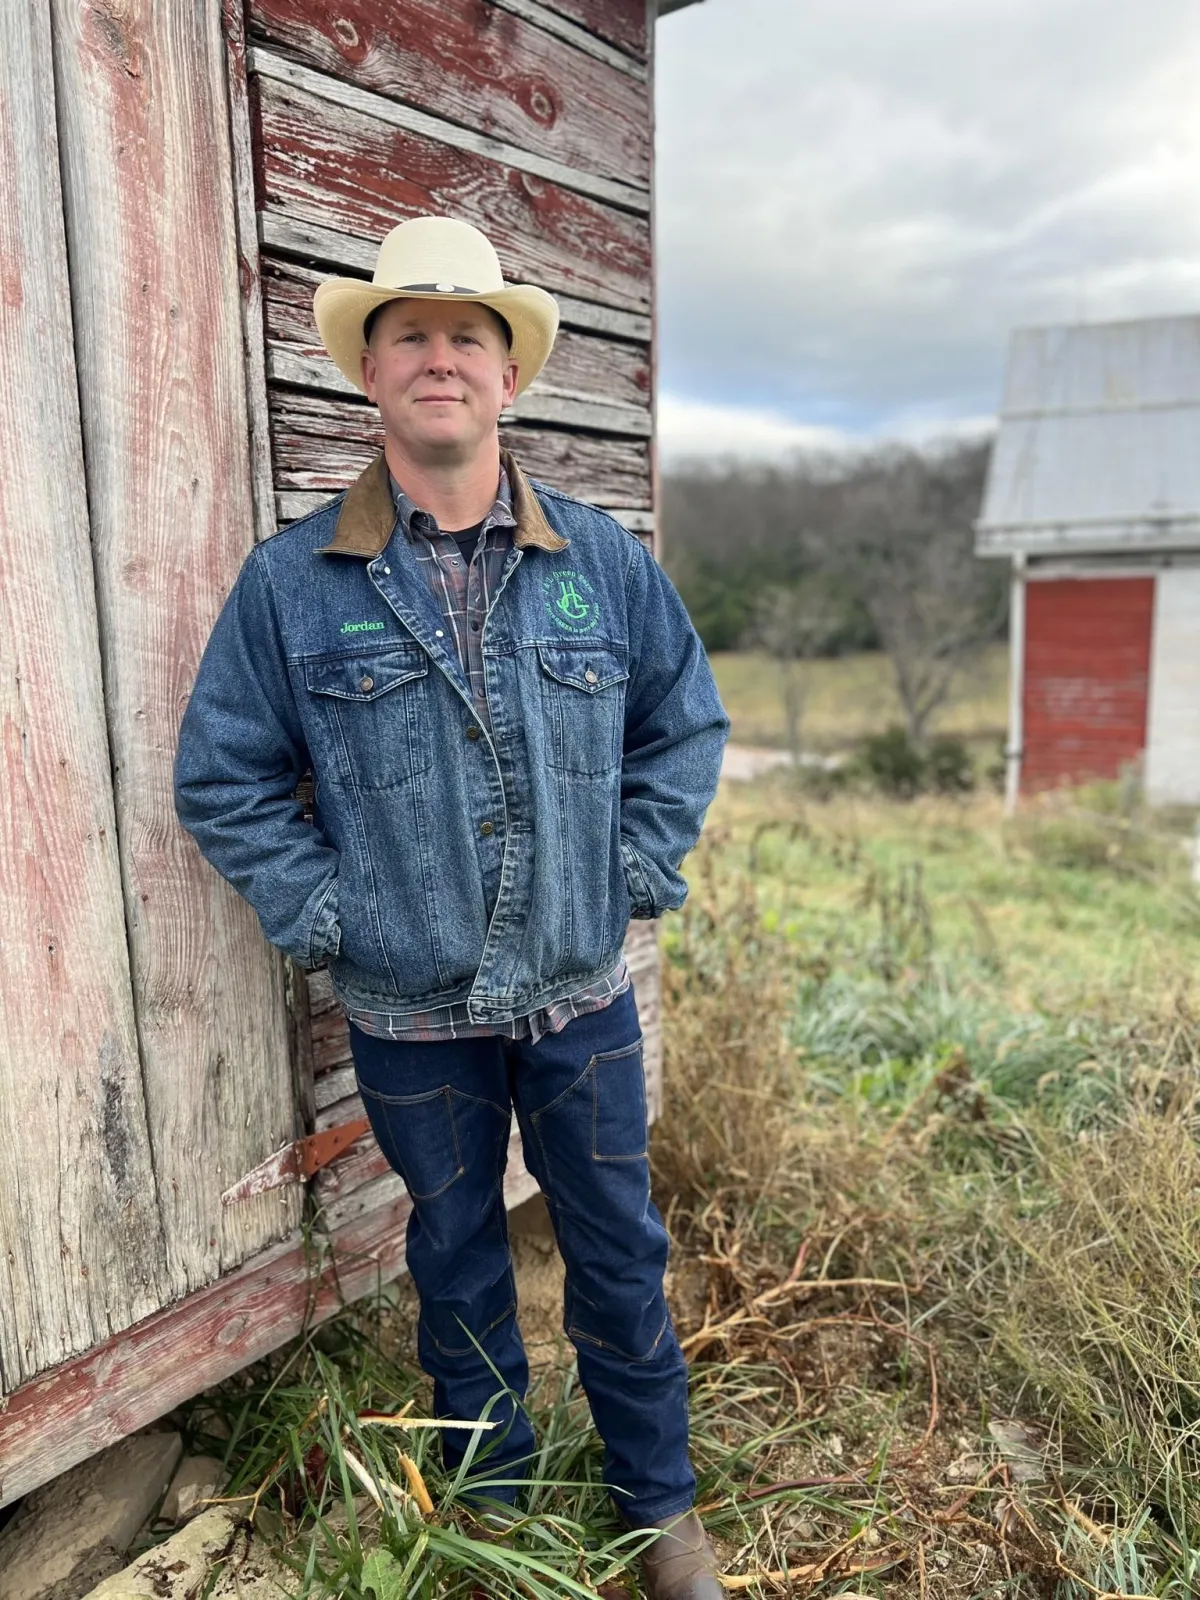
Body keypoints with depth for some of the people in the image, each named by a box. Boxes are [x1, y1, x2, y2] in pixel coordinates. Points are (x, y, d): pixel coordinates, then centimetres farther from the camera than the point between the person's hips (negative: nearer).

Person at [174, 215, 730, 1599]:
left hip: (583, 994, 1)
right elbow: (224, 780, -1)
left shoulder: (604, 562, -1)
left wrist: (636, 872, -1)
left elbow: (686, 725, 8)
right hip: (408, 1012, 0)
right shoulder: (290, 581, -6)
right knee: (458, 1264, 19)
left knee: (618, 1253, 16)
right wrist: (323, 915, -9)